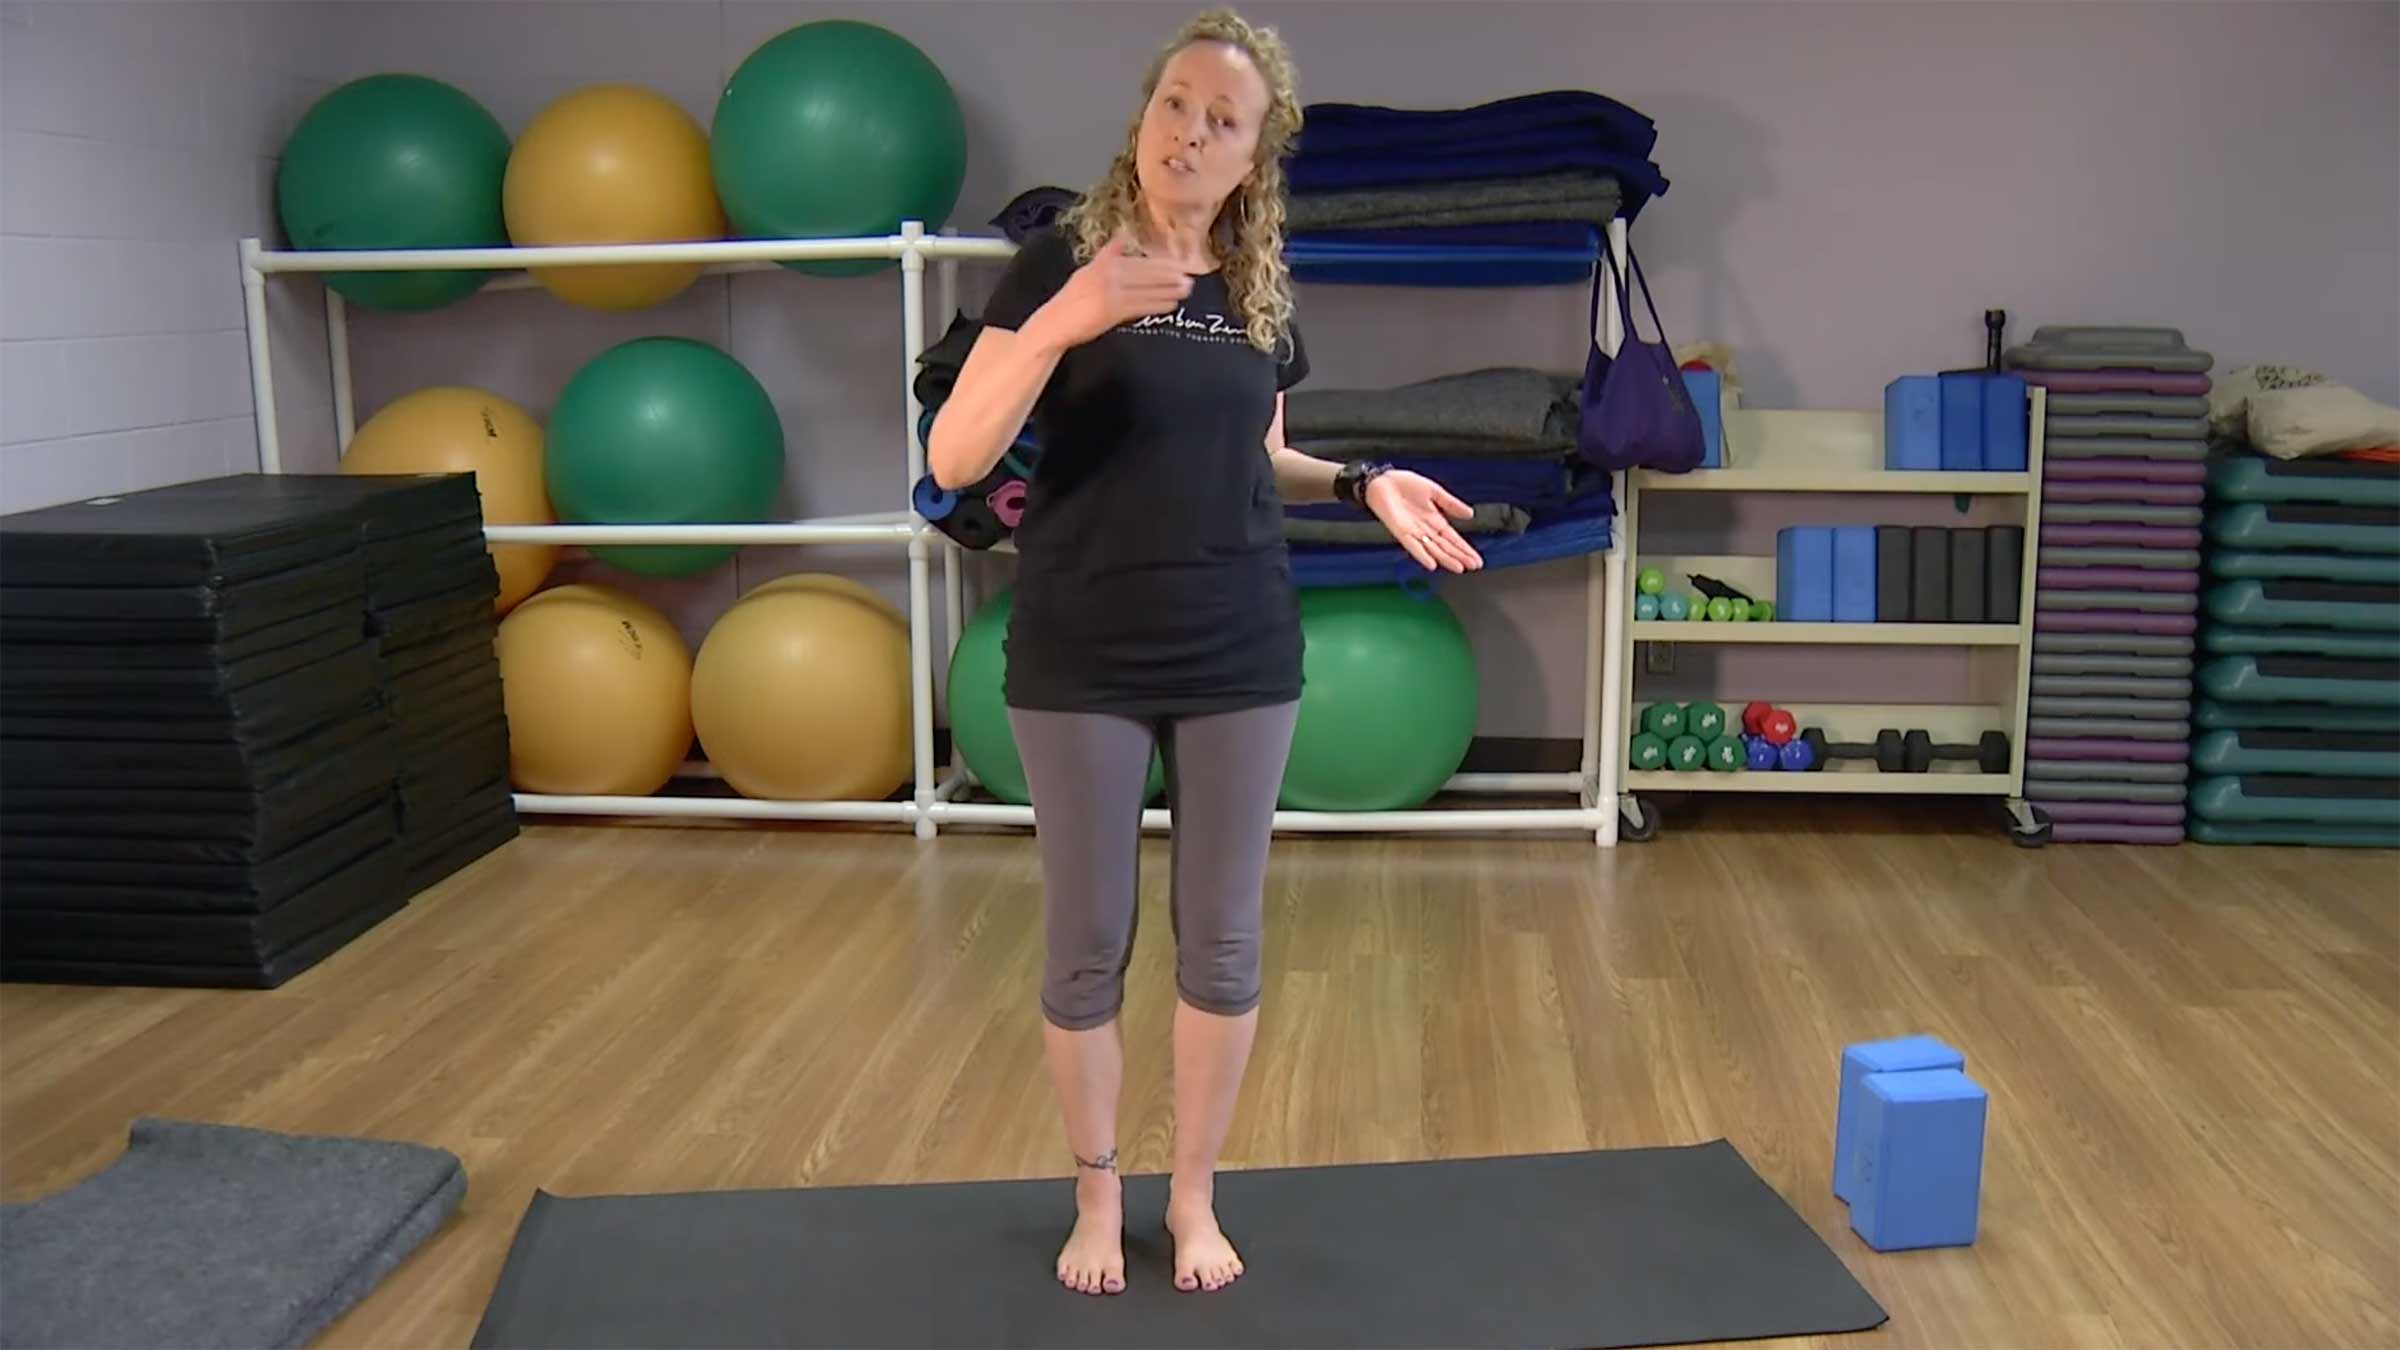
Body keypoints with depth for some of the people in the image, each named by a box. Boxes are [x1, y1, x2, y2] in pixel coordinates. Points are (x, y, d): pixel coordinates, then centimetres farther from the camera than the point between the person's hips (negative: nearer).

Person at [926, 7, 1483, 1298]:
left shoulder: (1261, 292, 6)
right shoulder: (1059, 259, -7)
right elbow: (953, 460, -15)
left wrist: (1363, 483, 1)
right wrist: (1058, 324, -29)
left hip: (1238, 658, 4)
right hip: (1082, 664, -3)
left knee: (1223, 942, 10)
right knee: (1086, 947, 8)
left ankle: (1195, 1197, 30)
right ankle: (1097, 1196, 30)